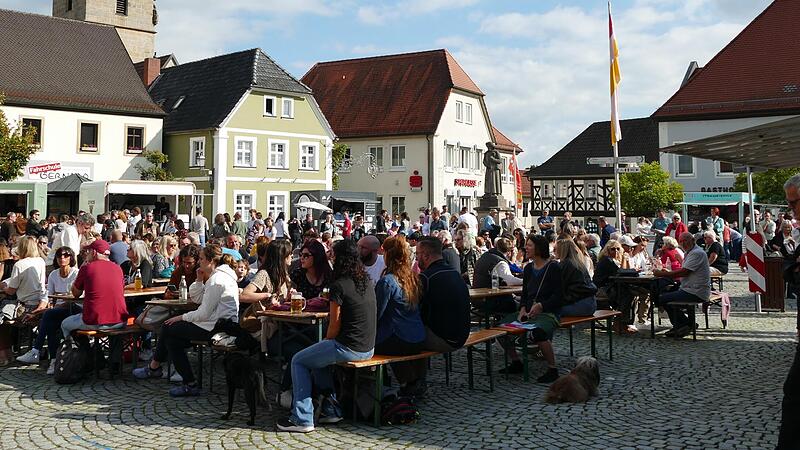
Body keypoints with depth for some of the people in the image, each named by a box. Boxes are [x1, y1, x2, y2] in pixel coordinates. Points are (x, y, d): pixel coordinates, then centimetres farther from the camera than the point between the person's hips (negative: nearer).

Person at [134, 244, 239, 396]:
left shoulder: (216, 280, -18)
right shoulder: (224, 275, 15)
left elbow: (204, 314, -18)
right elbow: (199, 299, 20)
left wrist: (182, 317, -6)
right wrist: (200, 280, 9)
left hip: (215, 328, -10)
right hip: (221, 324, 10)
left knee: (167, 328, 1)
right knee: (172, 338, 9)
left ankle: (154, 367, 22)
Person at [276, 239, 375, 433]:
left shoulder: (339, 285, -15)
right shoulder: (367, 282, 9)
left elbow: (335, 324, -12)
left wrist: (327, 343, 5)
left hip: (349, 348, -8)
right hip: (368, 348, 8)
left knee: (298, 361, 9)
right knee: (317, 356, 29)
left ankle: (302, 419, 9)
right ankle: (331, 409, 26)